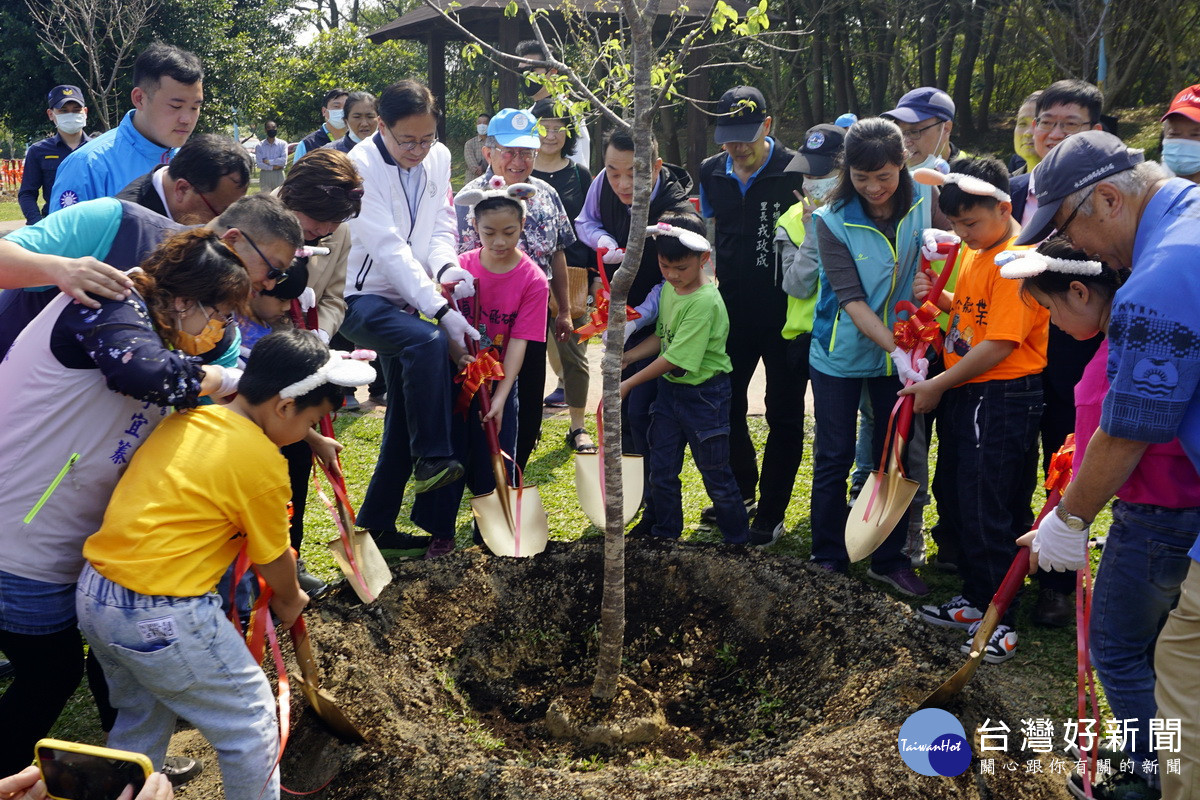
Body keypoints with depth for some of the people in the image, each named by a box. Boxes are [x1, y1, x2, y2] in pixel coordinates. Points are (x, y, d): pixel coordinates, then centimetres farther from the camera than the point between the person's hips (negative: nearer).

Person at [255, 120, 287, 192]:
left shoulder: (283, 144, 2)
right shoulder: (259, 146, 3)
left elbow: (284, 161, -9)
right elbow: (259, 164, -5)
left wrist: (268, 161, -9)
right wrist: (273, 167, -12)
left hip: (278, 175, 0)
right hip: (265, 175, 1)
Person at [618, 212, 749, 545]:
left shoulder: (705, 302, -25)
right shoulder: (669, 288, 1)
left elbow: (675, 359, -25)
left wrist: (629, 383, -19)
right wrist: (626, 356, -2)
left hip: (704, 395, -7)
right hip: (668, 388, 7)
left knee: (716, 475, 5)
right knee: (661, 470, 14)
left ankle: (739, 541, 22)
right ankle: (666, 533, 32)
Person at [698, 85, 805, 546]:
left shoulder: (796, 171, -13)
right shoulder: (712, 173, 3)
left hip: (784, 312, -5)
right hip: (732, 309, 5)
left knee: (783, 415, 5)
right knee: (724, 403, 14)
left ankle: (771, 514, 15)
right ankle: (740, 490, 34)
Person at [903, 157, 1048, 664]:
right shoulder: (974, 252, 11)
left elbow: (999, 345, -22)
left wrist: (937, 386, -16)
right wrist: (940, 298, 4)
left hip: (1002, 399, -10)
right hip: (962, 395, 10)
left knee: (990, 514, -1)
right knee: (957, 504, 17)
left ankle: (998, 621, 13)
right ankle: (975, 599, 33)